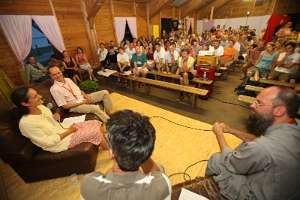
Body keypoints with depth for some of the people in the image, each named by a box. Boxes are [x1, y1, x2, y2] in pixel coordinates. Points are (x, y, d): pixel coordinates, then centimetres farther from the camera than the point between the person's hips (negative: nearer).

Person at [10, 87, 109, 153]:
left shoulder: (41, 107, -3)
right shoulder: (26, 123, -26)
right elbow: (47, 142, -21)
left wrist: (55, 117, -8)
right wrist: (68, 132, -18)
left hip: (63, 129, 8)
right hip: (59, 142, -7)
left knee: (96, 123, -4)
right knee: (95, 131, -16)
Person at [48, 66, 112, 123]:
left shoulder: (68, 79, 9)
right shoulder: (54, 89, -10)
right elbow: (65, 106, -12)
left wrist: (86, 96, -8)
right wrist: (81, 102, -17)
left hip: (83, 98, 7)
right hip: (74, 105, -7)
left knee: (105, 92, -8)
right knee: (95, 108, -36)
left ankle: (110, 114, -7)